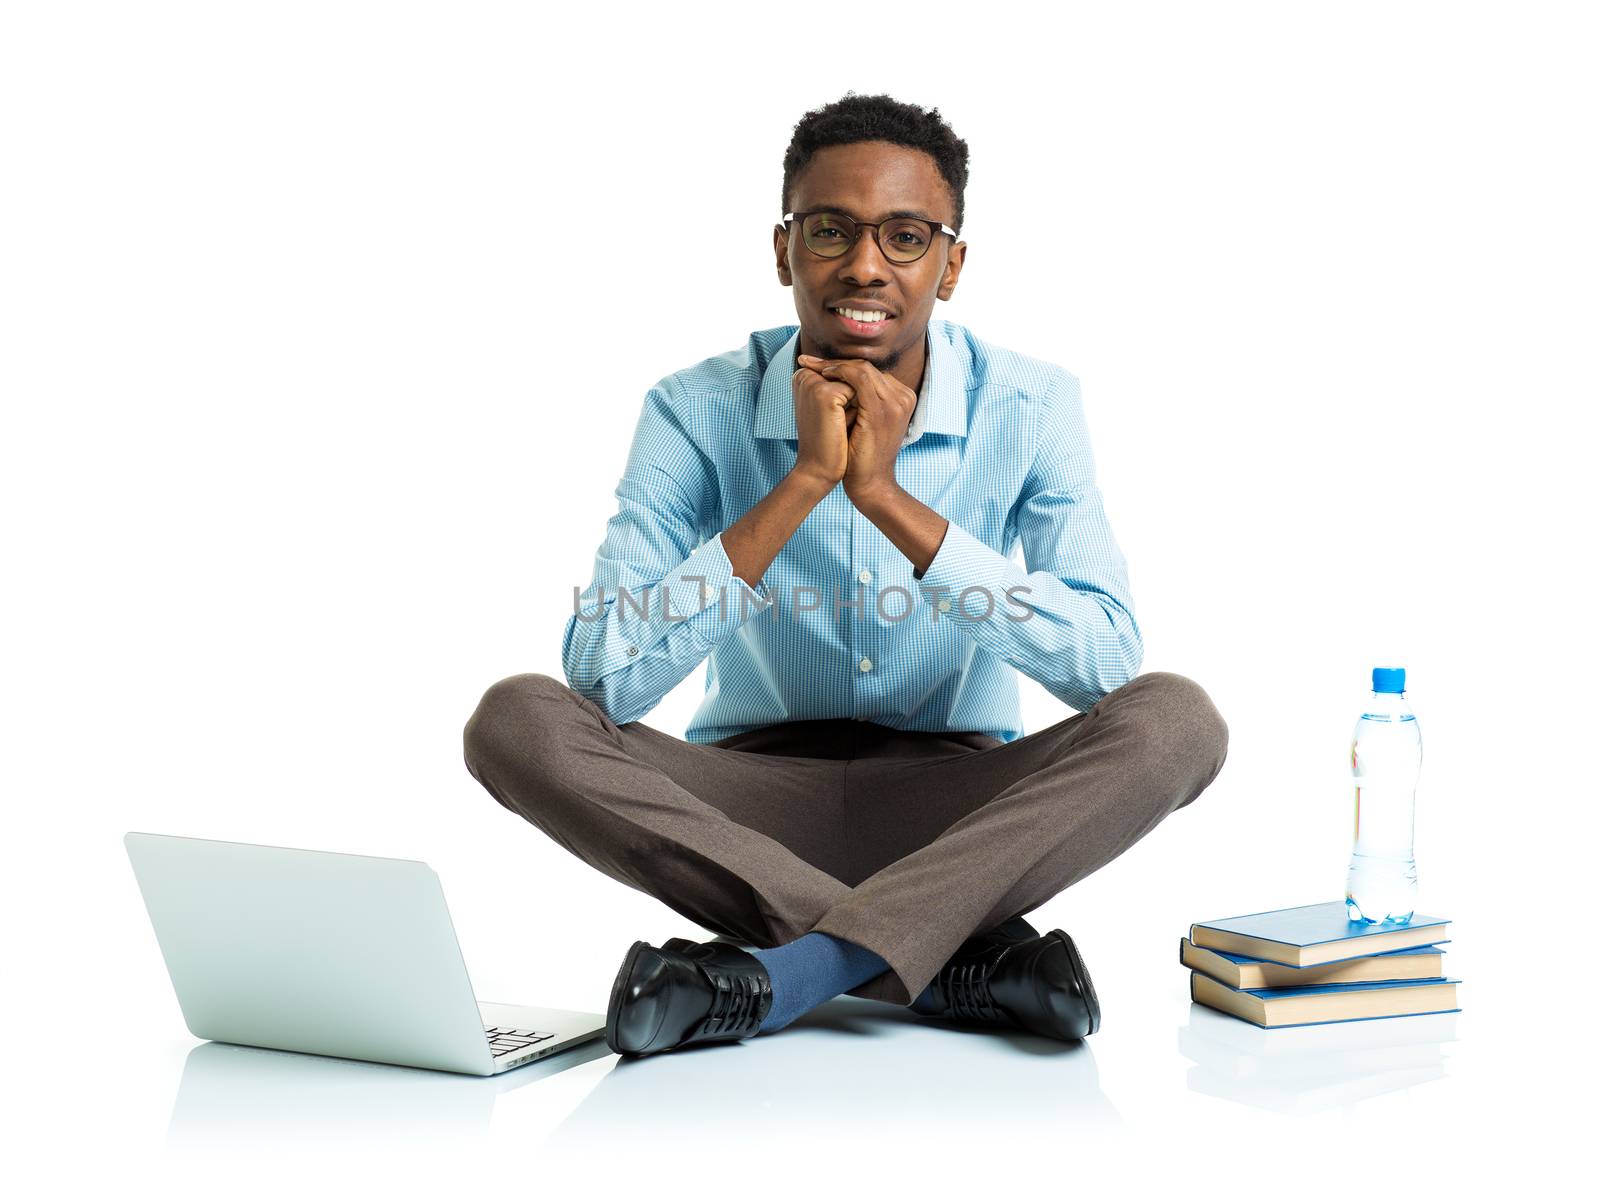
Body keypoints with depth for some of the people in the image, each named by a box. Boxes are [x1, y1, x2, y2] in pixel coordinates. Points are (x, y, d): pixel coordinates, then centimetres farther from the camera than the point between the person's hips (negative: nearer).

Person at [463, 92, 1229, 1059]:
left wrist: (888, 497, -26)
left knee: (1175, 718, -26)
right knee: (517, 721, -25)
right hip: (751, 812, 1)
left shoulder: (1031, 409, -7)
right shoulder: (699, 413, -9)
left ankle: (784, 973, -32)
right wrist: (802, 483, -26)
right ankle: (959, 958, -27)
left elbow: (1109, 666, -20)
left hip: (959, 809, 0)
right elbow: (603, 677, -20)